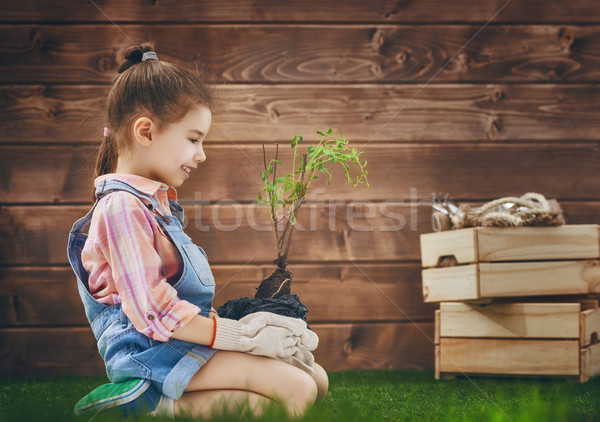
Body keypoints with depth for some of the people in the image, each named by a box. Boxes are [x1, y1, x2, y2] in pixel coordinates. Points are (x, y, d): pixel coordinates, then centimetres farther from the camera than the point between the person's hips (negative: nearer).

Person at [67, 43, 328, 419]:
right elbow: (153, 312, -21)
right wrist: (239, 335, -17)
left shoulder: (157, 201, 18)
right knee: (297, 389, -22)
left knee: (317, 378, 5)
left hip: (185, 341, 11)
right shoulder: (123, 208, -16)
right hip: (154, 353, -11)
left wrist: (226, 321, 7)